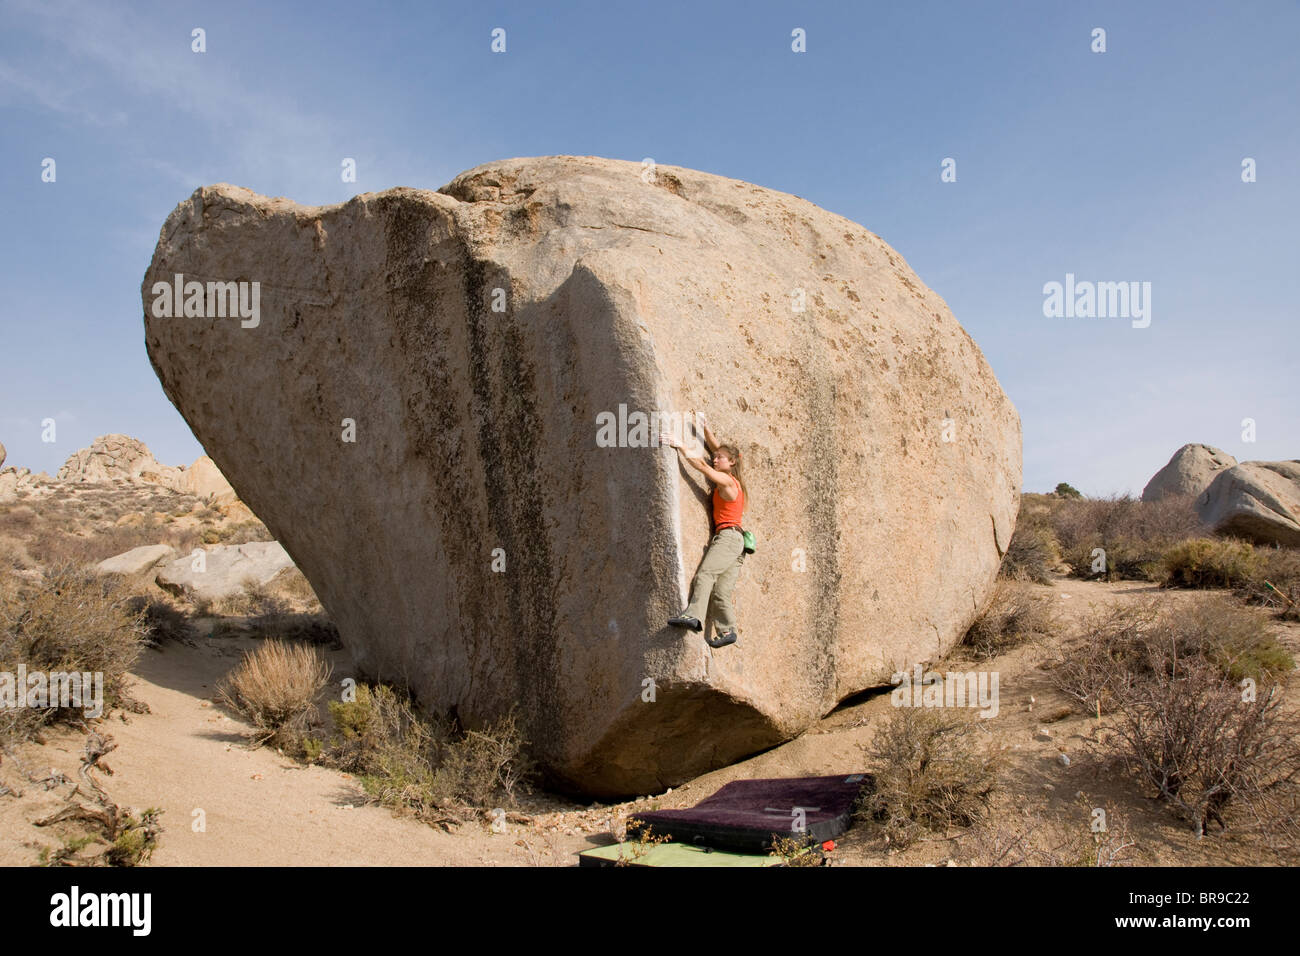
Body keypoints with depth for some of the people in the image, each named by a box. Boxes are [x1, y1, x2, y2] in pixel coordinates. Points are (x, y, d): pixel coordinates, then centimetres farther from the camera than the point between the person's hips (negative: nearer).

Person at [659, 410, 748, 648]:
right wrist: (704, 426, 28)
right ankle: (727, 631, -7)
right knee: (720, 590, 0)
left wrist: (678, 445, -6)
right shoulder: (731, 481, 20)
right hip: (735, 541, 10)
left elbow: (700, 464, -9)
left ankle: (692, 615, -43)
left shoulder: (727, 481, -4)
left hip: (728, 536, -10)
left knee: (705, 574, -27)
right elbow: (715, 447, 27)